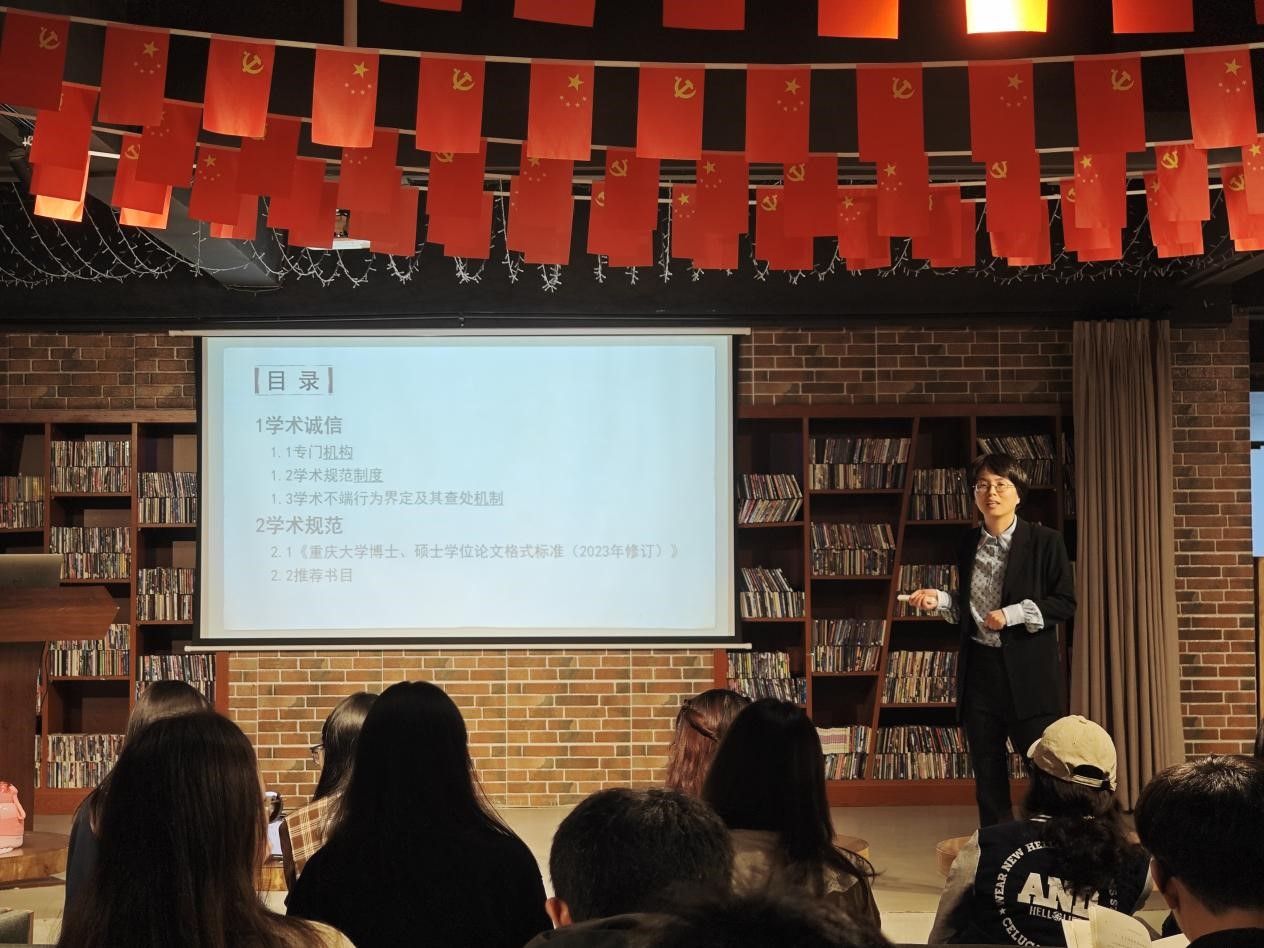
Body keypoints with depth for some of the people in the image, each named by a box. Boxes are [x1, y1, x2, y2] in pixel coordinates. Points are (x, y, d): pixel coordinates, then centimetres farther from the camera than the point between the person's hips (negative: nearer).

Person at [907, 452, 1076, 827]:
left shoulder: (1045, 542, -4)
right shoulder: (968, 545, 10)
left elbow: (1066, 603, -6)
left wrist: (1014, 614, -15)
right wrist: (939, 600, 0)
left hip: (1029, 670, -4)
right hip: (980, 667, 5)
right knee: (987, 768, 10)